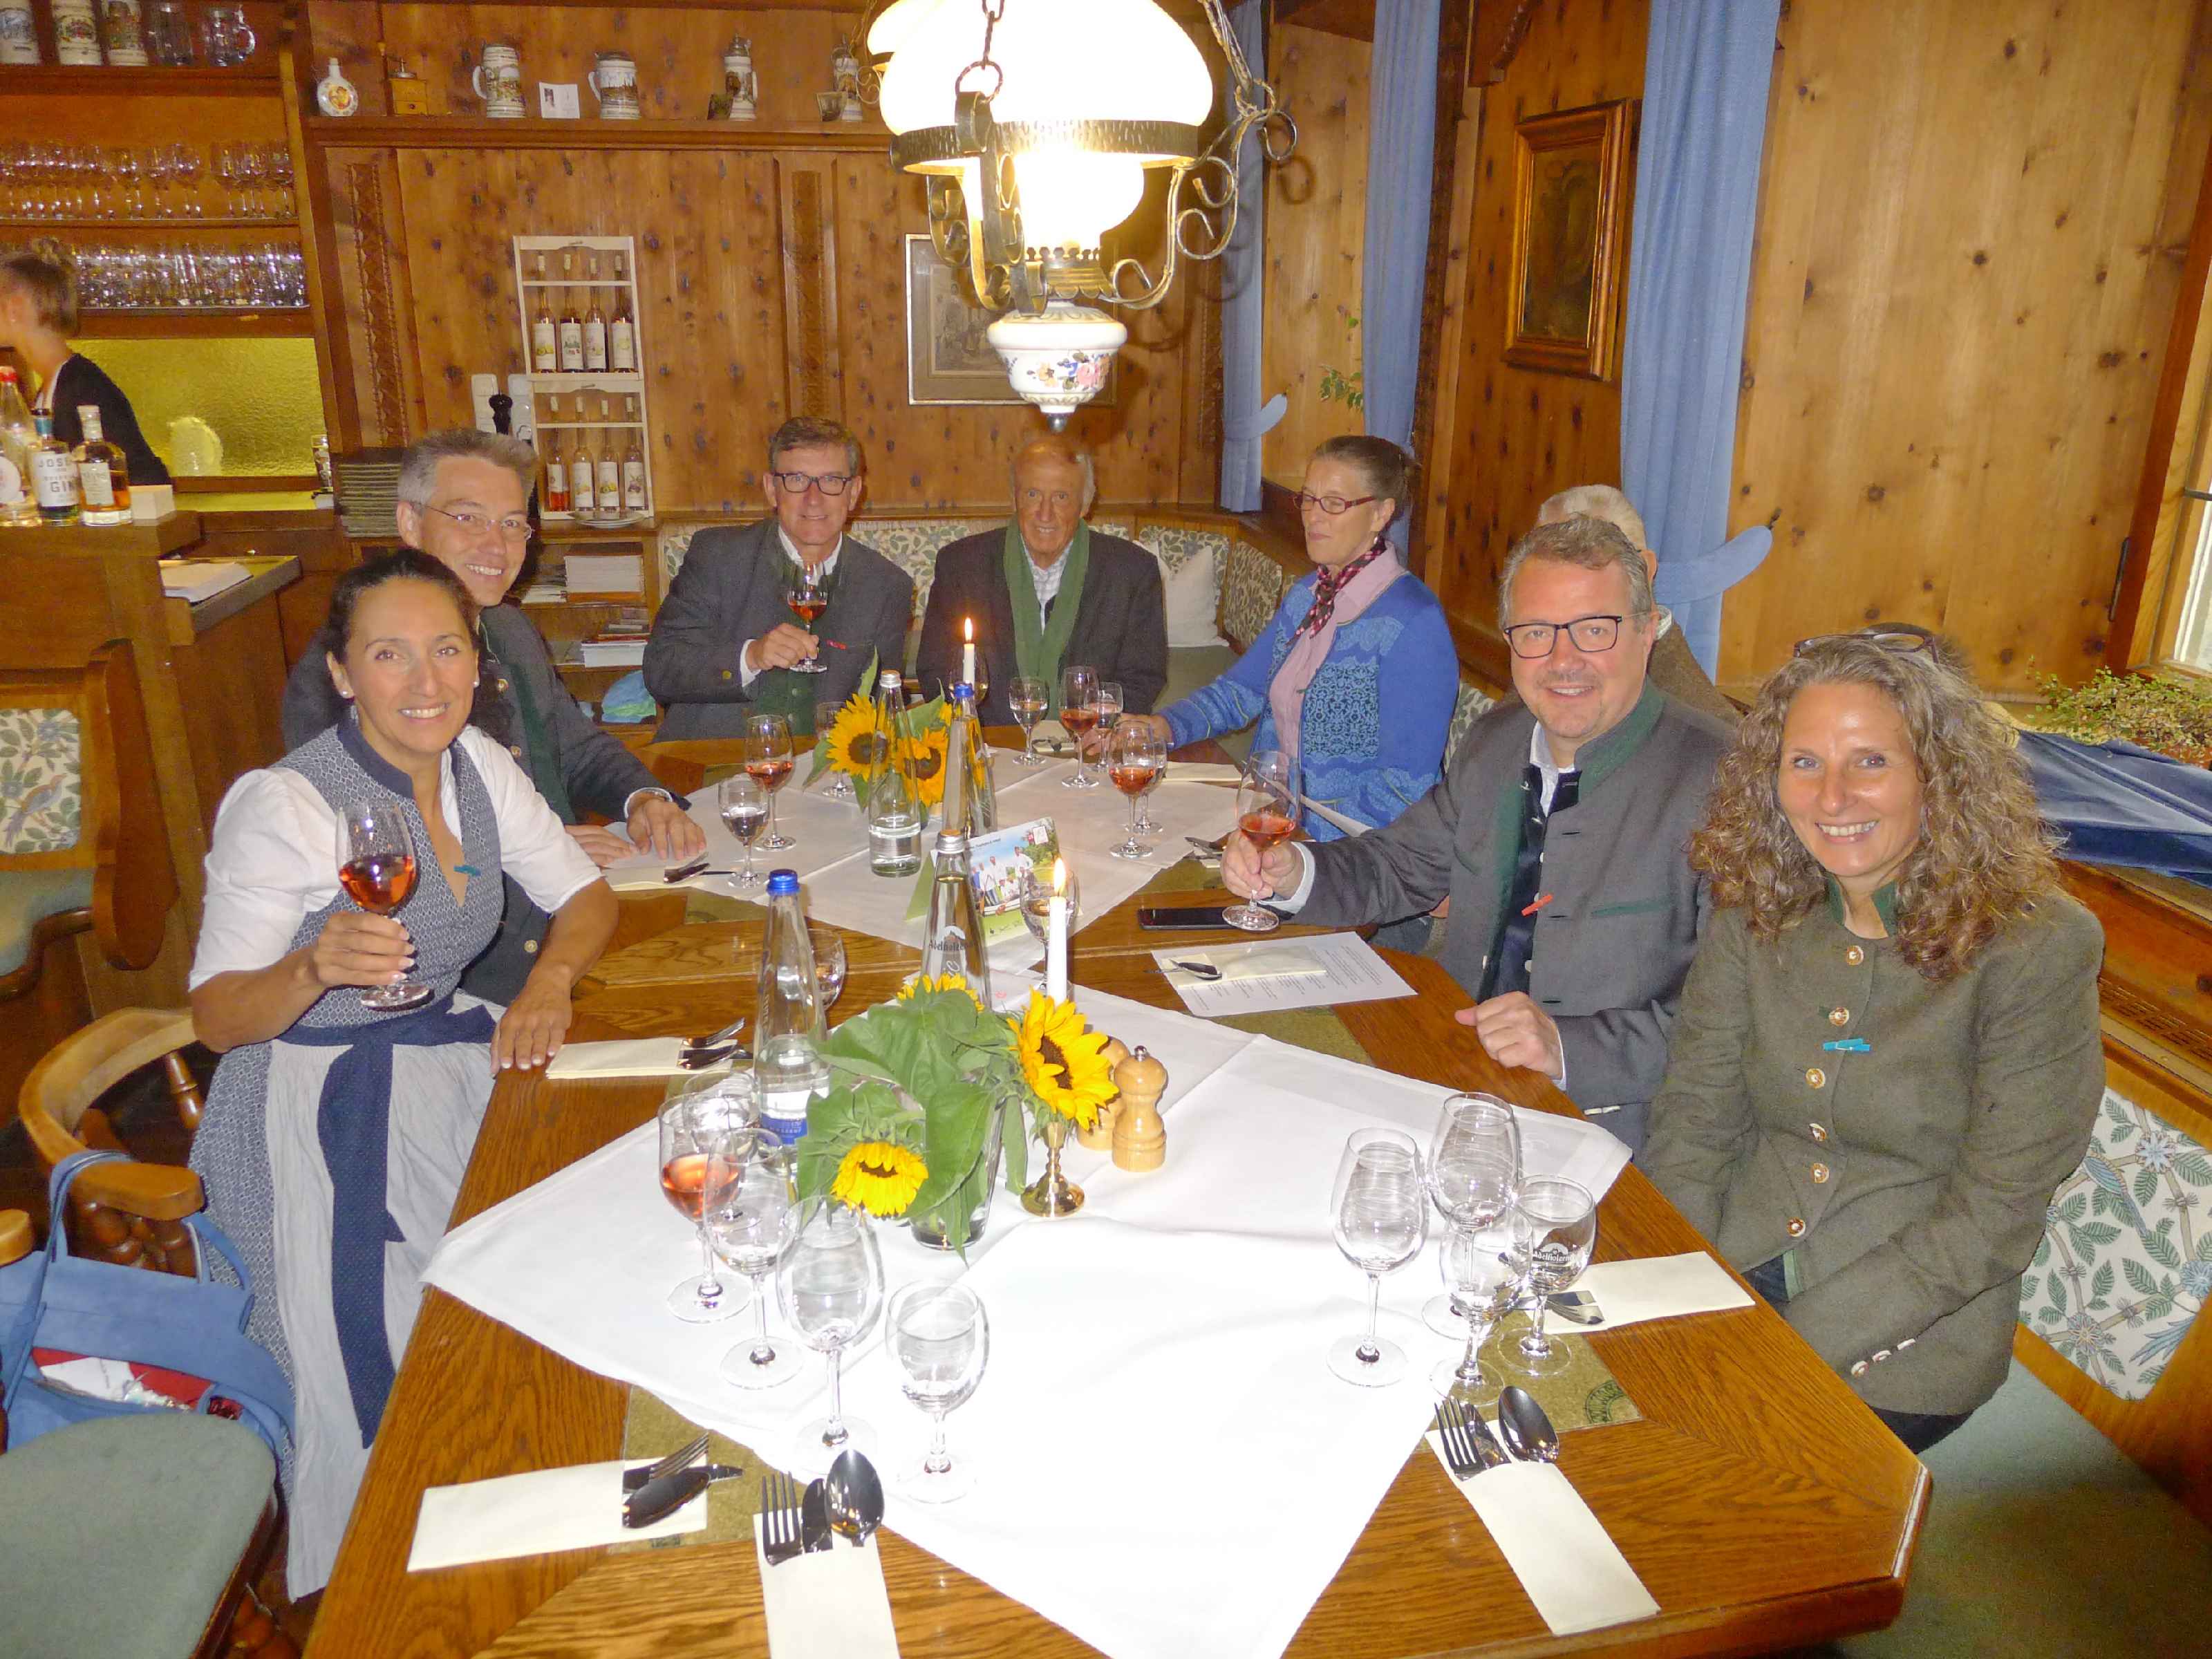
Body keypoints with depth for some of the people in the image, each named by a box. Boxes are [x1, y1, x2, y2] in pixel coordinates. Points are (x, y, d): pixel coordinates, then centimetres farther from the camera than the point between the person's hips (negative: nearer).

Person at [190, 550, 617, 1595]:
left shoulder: (476, 765, 0)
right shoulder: (281, 806, -18)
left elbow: (585, 895, 6)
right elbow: (216, 1018, -14)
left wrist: (551, 976, -14)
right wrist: (315, 968, -34)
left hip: (449, 1060, 6)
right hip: (319, 1118, -6)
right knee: (388, 1408, -13)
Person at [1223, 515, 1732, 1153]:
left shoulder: (1719, 782, -15)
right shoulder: (1495, 742, 7)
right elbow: (1402, 863, 17)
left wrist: (1570, 1046, -27)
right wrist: (1291, 872, -3)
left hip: (1606, 1124, -6)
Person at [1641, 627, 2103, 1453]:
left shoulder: (2037, 946, -15)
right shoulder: (1754, 909, -2)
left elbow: (1993, 1215, -14)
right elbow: (1695, 1115, 1)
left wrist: (1792, 1347, -19)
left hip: (1902, 1345, -3)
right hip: (1734, 1267, 4)